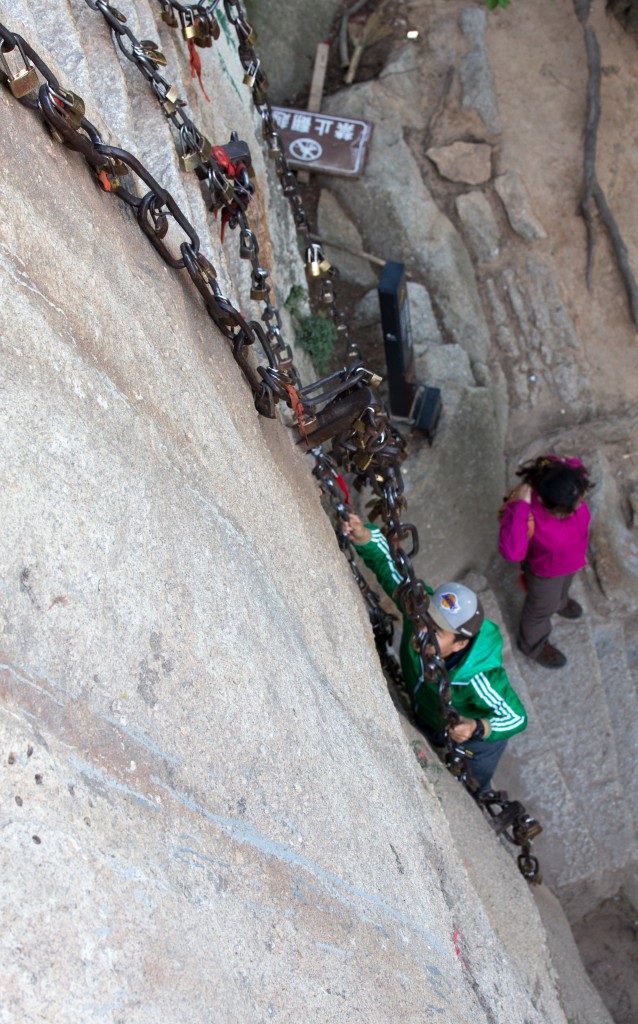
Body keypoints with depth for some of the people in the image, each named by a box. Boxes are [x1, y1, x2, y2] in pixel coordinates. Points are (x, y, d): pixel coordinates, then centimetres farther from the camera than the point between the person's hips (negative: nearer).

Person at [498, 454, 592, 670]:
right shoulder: (528, 514, -45)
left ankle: (559, 601, 74)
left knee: (562, 586, 38)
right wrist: (519, 507, -58)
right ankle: (533, 644, 57)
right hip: (545, 568, -5)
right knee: (543, 606, 26)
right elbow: (511, 552, -59)